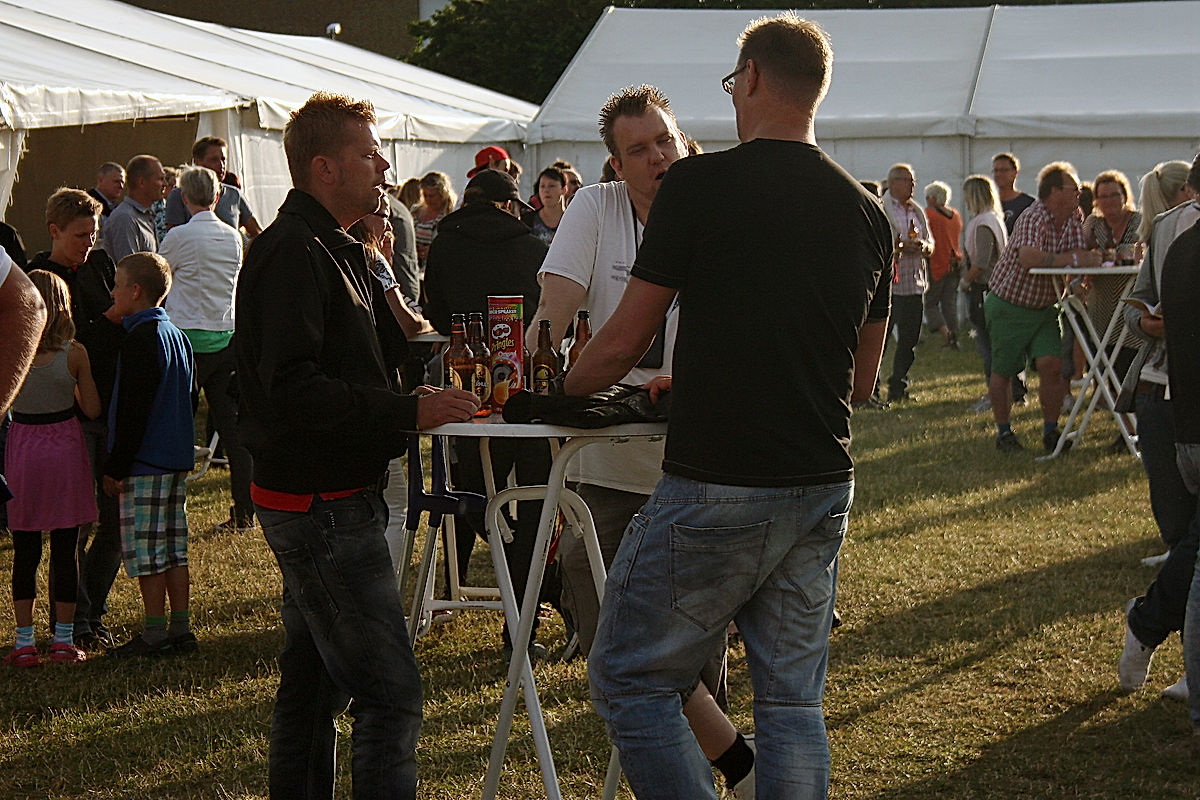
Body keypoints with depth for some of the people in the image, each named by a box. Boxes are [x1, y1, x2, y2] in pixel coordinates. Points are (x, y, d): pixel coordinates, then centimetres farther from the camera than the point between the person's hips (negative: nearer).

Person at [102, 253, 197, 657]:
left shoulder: (140, 339, -15)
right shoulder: (176, 334, 13)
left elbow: (133, 411, -17)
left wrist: (116, 467, -13)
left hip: (146, 461, -9)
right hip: (177, 457, 9)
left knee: (145, 550, -4)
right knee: (173, 548, 12)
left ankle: (155, 634, -2)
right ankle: (181, 628, 14)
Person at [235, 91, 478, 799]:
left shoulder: (334, 251, 18)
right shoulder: (293, 253, -16)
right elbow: (293, 389, -26)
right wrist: (410, 411, -26)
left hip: (334, 499, 11)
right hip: (321, 504, -11)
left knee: (316, 685, 18)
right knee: (391, 694, -12)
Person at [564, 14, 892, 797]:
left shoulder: (700, 183, -9)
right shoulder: (866, 211, 8)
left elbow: (625, 340, -5)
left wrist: (568, 386, 16)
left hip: (716, 490, -6)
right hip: (824, 489, 6)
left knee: (631, 682, 5)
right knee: (792, 698, 12)